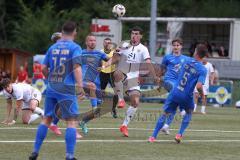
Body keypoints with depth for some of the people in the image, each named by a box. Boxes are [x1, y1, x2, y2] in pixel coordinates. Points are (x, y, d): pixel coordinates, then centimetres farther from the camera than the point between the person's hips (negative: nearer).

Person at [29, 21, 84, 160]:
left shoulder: (53, 48, 11)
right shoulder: (75, 48, -4)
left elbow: (44, 68, 13)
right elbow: (77, 67, -17)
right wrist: (80, 86, -23)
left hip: (51, 87, 5)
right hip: (66, 89, -5)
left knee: (46, 119, 16)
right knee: (72, 121, -3)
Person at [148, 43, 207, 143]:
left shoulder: (187, 61, 1)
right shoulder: (202, 70, -12)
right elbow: (199, 86, -21)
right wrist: (202, 95, -3)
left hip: (175, 92, 2)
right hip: (186, 96, -2)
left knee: (165, 113, 11)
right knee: (189, 113, 26)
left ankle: (153, 137, 5)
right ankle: (179, 134, 15)